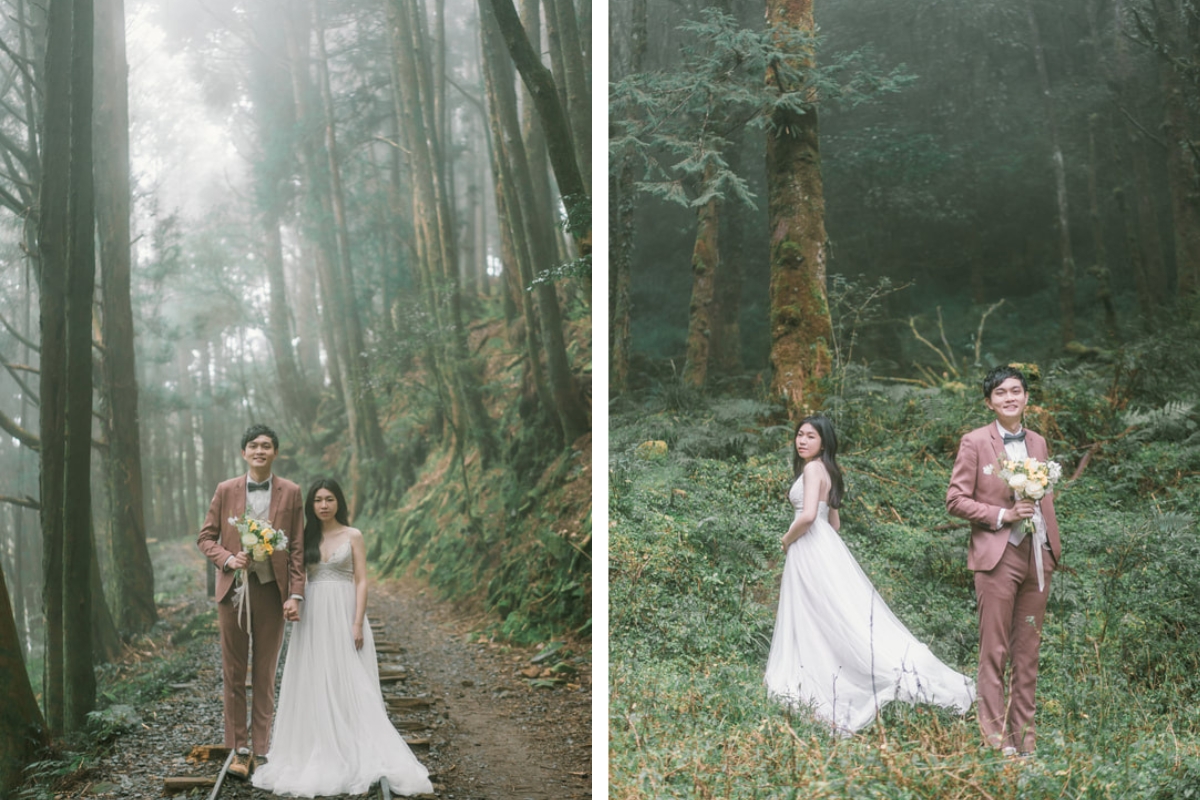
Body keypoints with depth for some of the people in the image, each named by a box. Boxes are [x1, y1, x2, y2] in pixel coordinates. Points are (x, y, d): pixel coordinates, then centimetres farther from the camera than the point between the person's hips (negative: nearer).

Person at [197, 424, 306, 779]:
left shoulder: (290, 492, 1)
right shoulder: (226, 490, 3)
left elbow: (298, 547, 0)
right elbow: (205, 537, 7)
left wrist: (296, 594, -7)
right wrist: (228, 559, -13)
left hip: (272, 590, -1)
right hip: (233, 588, 1)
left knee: (265, 674, 7)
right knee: (234, 673, 5)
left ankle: (261, 750, 15)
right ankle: (238, 749, 15)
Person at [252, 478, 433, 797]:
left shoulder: (353, 536, 1)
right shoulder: (306, 537, 10)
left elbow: (361, 581, -3)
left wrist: (358, 623, -12)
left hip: (343, 614, -3)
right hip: (312, 617, 3)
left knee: (348, 684, -4)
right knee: (314, 684, 3)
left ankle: (353, 755, 1)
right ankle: (316, 754, 11)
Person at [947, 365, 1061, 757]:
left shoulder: (1038, 443, 13)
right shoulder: (974, 442, -3)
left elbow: (1046, 497, 20)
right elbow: (955, 499, -6)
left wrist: (1053, 545, 11)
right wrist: (1003, 515, -15)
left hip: (1037, 555, 5)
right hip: (997, 555, -5)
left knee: (1028, 650, 10)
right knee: (994, 650, 0)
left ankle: (1024, 733, 19)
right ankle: (995, 735, 7)